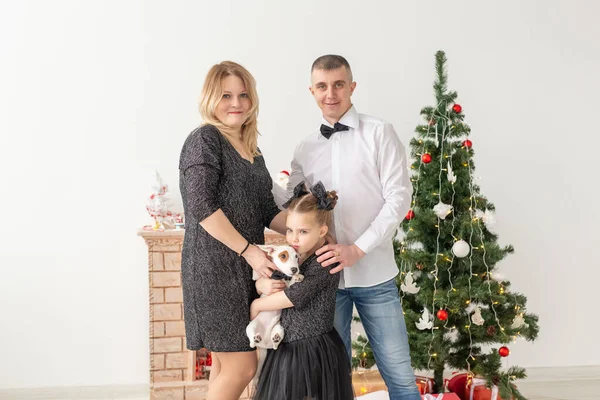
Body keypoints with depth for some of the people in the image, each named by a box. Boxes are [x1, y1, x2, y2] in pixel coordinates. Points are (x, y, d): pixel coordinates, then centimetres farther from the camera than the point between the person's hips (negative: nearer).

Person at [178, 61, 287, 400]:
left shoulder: (252, 150, 16)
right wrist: (248, 250, -19)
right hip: (215, 267, -8)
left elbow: (268, 212, 17)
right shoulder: (205, 140, -8)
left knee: (227, 364, 11)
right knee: (242, 366, -7)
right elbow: (202, 208, -18)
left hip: (246, 268, 8)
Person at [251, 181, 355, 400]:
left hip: (315, 352, -8)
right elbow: (260, 281, 14)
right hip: (287, 349, 8)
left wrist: (256, 305, -6)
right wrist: (264, 284, -11)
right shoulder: (291, 256, 7)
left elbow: (294, 296, -20)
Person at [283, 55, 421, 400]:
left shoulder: (379, 133, 0)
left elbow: (399, 197, -7)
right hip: (325, 275, 3)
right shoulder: (305, 149, 11)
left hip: (375, 275, -3)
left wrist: (358, 248, -15)